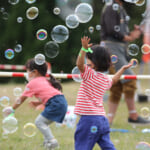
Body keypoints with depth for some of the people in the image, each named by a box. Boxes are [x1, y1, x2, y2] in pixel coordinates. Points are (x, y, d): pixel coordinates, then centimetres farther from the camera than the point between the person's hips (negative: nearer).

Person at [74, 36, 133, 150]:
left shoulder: (90, 75, -9)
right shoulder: (106, 79, 15)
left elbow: (79, 64, -25)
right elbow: (113, 80, 38)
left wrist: (84, 48, -34)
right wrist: (123, 69, 51)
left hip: (89, 119, -8)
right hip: (103, 119, 8)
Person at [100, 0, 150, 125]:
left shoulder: (121, 10, 21)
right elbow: (112, 30, -18)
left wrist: (133, 33, 3)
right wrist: (128, 38, -9)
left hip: (121, 50, 10)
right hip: (112, 47, -10)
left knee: (117, 87, 4)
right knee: (129, 80, -14)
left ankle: (109, 119, 3)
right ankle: (133, 116, -10)